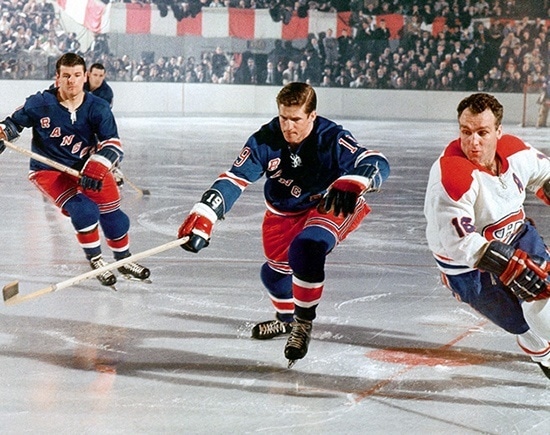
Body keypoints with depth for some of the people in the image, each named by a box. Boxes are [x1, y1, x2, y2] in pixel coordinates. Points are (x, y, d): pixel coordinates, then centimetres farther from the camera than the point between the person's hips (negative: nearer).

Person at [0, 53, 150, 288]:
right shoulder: (40, 104, -17)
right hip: (49, 170, -3)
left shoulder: (98, 108, -13)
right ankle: (95, 260, -2)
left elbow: (112, 144, -17)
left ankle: (124, 260, 28)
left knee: (112, 214, 2)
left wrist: (96, 168, -33)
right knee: (83, 210, -23)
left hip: (87, 166, 3)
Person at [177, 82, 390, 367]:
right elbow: (234, 179, -22)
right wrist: (203, 217, -35)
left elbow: (377, 164, -38)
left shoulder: (331, 139, -29)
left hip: (331, 205, -5)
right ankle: (287, 319, 45)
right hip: (284, 212, 5)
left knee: (305, 249, -31)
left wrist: (352, 185, -60)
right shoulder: (265, 140, -21)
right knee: (275, 272, 13)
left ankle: (304, 322, -15)